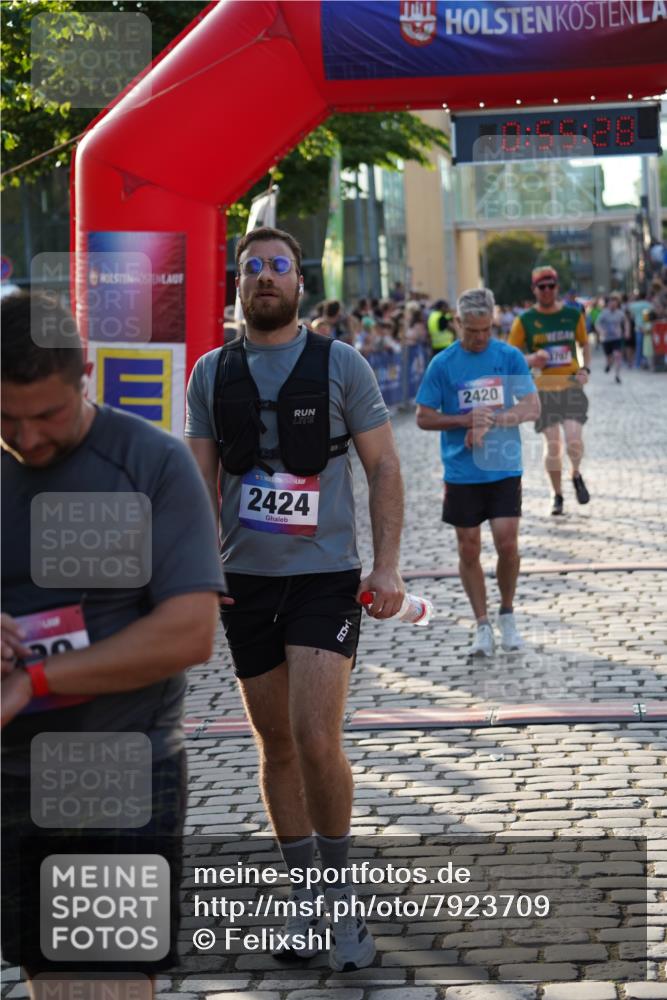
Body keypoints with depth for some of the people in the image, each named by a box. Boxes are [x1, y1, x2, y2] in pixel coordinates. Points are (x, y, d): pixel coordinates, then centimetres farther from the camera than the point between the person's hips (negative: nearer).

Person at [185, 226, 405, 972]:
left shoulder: (340, 364, -1)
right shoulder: (212, 374, 6)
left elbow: (383, 468, 0)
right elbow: (202, 482, 10)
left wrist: (387, 565, -9)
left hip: (326, 576, -3)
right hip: (246, 579, 3)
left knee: (316, 739, -14)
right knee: (276, 745, 9)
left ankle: (341, 895, 4)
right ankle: (303, 894, 22)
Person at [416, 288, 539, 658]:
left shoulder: (510, 357, 0)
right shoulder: (442, 364, -1)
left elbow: (532, 408, -3)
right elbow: (423, 418, 0)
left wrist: (491, 420, -17)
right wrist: (467, 420, -14)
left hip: (504, 469, 0)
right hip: (461, 473, 0)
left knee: (507, 544, -7)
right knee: (469, 550, 3)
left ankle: (507, 614, 16)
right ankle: (483, 625, 14)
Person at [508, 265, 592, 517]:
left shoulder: (573, 315, 4)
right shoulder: (525, 320, -1)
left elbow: (584, 344, 18)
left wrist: (586, 369, 1)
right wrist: (529, 359, -18)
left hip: (571, 386, 1)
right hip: (544, 389, -1)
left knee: (574, 438, -14)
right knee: (552, 444, -1)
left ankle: (576, 475, 18)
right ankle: (557, 495, 16)